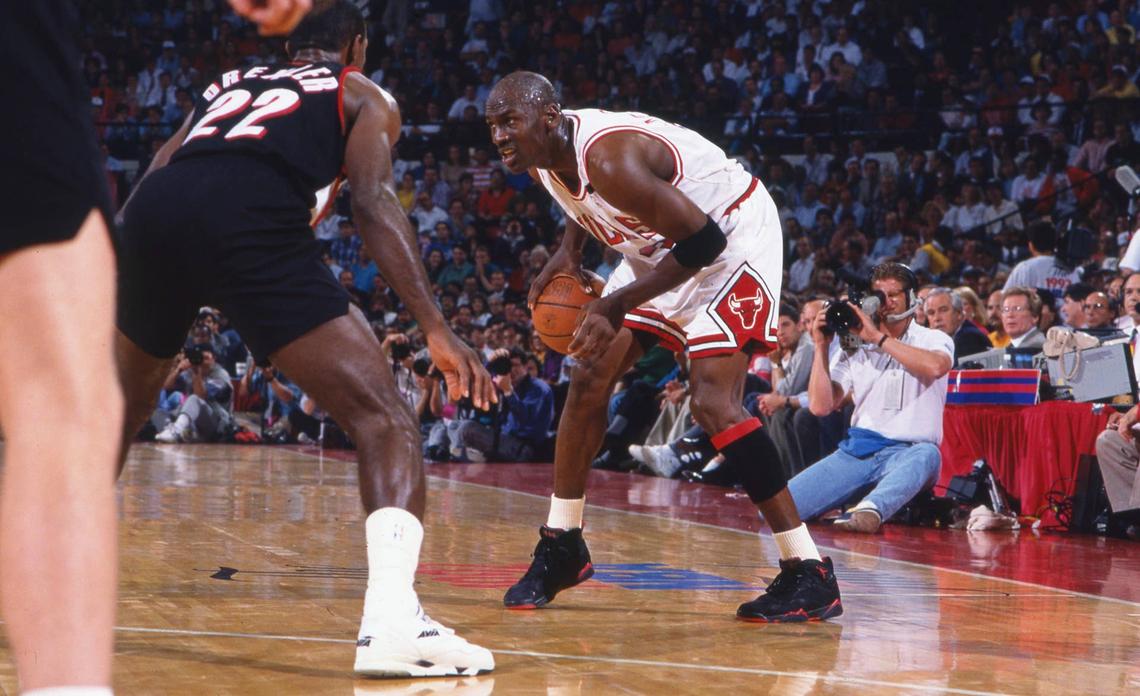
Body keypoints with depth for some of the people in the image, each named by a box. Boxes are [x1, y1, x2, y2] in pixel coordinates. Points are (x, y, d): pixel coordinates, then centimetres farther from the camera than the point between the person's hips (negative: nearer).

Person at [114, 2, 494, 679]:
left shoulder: (228, 83, 39)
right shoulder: (364, 96, 25)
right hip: (252, 216, -5)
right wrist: (437, 330, -1)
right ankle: (394, 619, -24)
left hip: (151, 213, 5)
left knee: (118, 414, 30)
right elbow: (372, 197, 7)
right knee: (385, 419, -3)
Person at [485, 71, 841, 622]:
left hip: (733, 239, -9)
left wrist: (618, 306, -30)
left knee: (713, 404, -21)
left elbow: (703, 239, -32)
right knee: (589, 379, 4)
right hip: (662, 246, 9)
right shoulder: (544, 156, -7)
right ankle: (561, 548, 18)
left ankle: (808, 576, -17)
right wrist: (569, 252, -1)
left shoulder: (609, 157, -34)